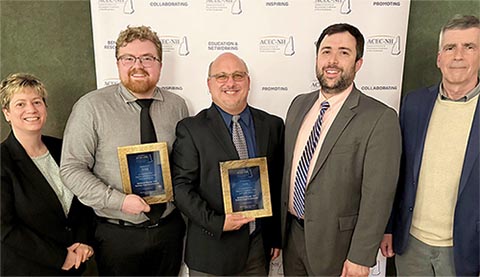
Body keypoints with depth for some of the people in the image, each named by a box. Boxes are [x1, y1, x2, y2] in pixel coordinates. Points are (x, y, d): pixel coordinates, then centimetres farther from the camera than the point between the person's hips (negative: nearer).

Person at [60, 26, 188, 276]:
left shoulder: (177, 105, 1)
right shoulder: (91, 107, -10)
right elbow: (71, 169, -10)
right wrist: (118, 200, -19)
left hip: (170, 228, 4)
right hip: (118, 234, -3)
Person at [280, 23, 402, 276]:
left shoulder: (380, 119, -16)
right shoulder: (299, 105, 2)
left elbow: (377, 196, -16)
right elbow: (286, 168, 7)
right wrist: (278, 225, 10)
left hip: (336, 241, -5)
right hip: (291, 232, 5)